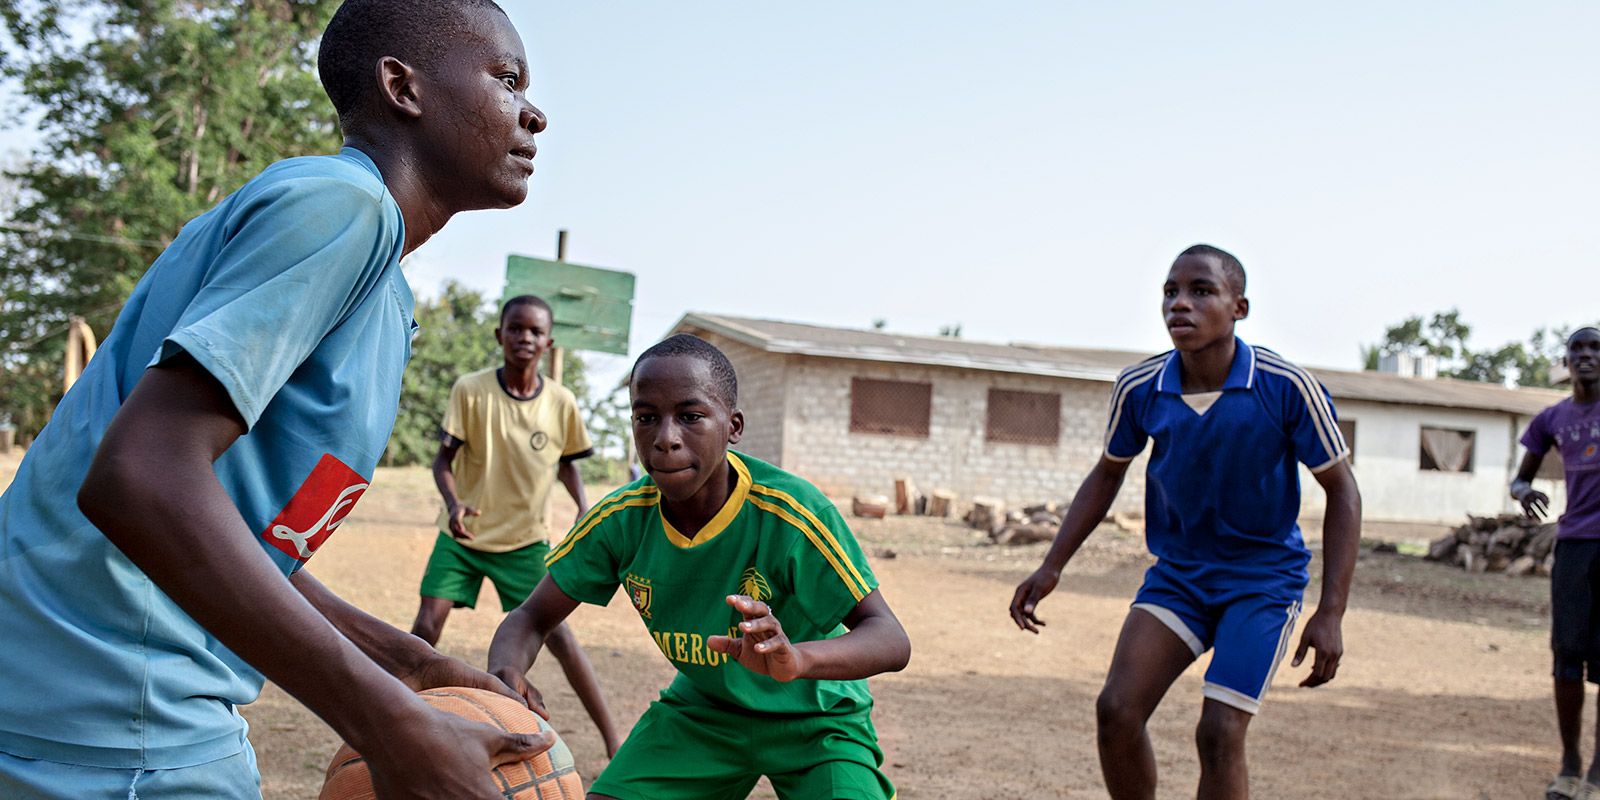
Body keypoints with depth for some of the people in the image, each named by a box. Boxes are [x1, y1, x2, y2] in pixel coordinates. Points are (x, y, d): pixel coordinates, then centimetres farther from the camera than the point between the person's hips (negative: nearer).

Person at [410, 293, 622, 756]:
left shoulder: (562, 403, -7)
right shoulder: (470, 391, -13)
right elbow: (443, 460, -9)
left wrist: (584, 509, -7)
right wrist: (454, 504, -29)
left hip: (526, 541, 0)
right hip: (463, 533, 0)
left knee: (557, 632, -6)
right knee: (427, 626, -9)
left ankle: (611, 735, 3)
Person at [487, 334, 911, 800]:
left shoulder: (790, 512, -30)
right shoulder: (622, 518, -17)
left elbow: (891, 640, -32)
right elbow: (532, 619, -8)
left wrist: (798, 658, -54)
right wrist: (504, 671, -33)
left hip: (813, 716, -3)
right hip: (701, 708, 4)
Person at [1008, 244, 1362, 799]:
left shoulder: (1287, 387, -20)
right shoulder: (1139, 389, -10)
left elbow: (1341, 491, -9)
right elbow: (1108, 473, 8)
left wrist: (1330, 614, -14)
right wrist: (1052, 567, 3)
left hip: (1264, 578, -3)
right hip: (1176, 571, 3)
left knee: (1219, 733, -12)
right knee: (1117, 710, -8)